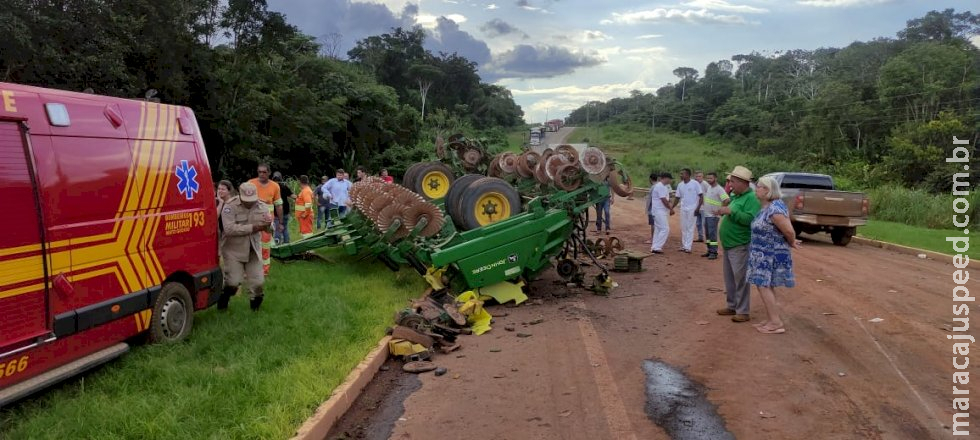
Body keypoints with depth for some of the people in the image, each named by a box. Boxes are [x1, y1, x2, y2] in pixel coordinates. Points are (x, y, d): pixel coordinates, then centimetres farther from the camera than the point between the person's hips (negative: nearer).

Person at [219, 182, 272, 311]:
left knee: (258, 282, 1)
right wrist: (253, 227, -25)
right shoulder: (230, 206, -13)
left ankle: (255, 304, 27)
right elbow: (229, 229, -25)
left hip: (253, 250, 4)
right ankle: (222, 301, 22)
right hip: (233, 250, -4)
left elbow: (270, 228, 0)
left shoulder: (262, 206, 2)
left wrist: (268, 224, -25)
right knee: (233, 282, -8)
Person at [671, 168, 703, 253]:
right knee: (683, 228, 8)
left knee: (690, 228, -4)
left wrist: (698, 207, -15)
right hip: (683, 209, 6)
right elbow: (677, 198, 13)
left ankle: (688, 247, -2)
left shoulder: (695, 184, -9)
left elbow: (701, 196, -7)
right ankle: (683, 246, 15)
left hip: (692, 209, -6)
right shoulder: (680, 185, 8)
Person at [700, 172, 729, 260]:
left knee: (712, 234, -8)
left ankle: (714, 253, -5)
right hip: (706, 214, 9)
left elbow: (726, 200, -24)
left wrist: (719, 210, -21)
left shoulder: (719, 189, -14)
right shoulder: (709, 187, 12)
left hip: (713, 216, -9)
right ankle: (709, 251, 21)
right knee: (707, 234, 13)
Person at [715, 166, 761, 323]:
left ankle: (742, 311, 1)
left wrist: (730, 211, -27)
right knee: (729, 278, 15)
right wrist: (725, 209, 9)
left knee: (740, 278, -5)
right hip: (728, 245, 10)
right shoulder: (735, 196, 14)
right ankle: (732, 306, 26)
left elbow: (750, 219, -26)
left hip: (740, 246, -10)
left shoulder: (751, 198, -14)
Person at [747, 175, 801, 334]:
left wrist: (792, 243, -5)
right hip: (765, 254, 10)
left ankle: (776, 323, -5)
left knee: (763, 286, -9)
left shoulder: (774, 209, -25)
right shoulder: (765, 206, 7)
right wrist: (791, 242, 16)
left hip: (772, 255, -10)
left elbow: (789, 231, -23)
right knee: (767, 286, 14)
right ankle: (770, 320, 22)